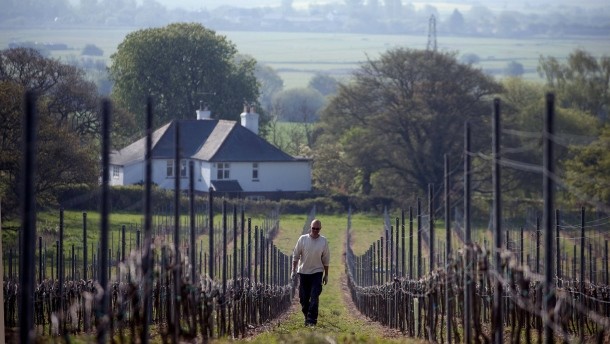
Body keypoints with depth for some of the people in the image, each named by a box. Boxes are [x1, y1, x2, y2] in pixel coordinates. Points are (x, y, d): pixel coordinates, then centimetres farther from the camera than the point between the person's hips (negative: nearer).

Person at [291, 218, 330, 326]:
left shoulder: (323, 241, -1)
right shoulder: (303, 239, -3)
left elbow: (325, 259, 6)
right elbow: (296, 255, 3)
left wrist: (326, 275, 7)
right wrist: (294, 270, -2)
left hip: (317, 273, -1)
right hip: (303, 272, 1)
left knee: (314, 298, -10)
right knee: (303, 298, 6)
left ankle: (312, 320, -8)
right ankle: (307, 316, 22)